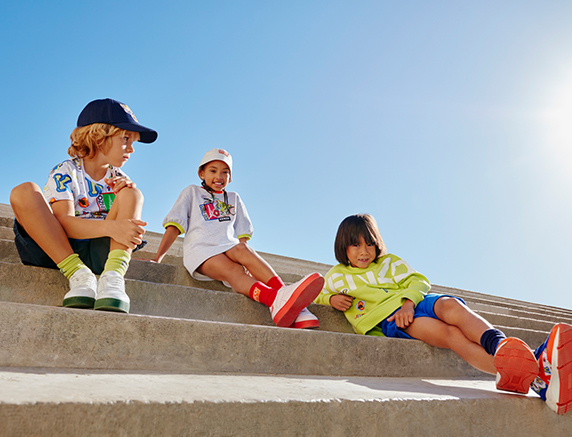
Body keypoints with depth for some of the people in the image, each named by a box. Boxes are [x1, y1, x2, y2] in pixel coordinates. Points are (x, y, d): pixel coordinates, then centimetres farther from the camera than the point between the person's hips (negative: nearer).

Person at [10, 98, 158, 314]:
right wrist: (111, 227, -34)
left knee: (131, 194, -14)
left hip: (99, 253, 3)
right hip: (55, 250, -2)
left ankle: (113, 276, -37)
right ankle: (79, 276, -30)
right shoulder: (65, 172, -1)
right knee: (24, 192, -22)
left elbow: (131, 221, 4)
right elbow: (65, 224, -17)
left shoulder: (117, 178, 14)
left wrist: (130, 190, -14)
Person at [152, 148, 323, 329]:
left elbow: (242, 236, 20)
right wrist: (157, 258, 3)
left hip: (230, 247, 3)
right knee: (234, 272, -34)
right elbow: (174, 227, 13)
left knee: (242, 249, -35)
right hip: (201, 249, -3)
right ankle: (275, 300, -65)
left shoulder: (233, 198, 30)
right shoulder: (192, 192, 23)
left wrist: (242, 250, 0)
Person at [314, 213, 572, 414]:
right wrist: (332, 300, 3)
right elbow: (317, 296, 29)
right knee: (448, 333, -34)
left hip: (414, 303, 4)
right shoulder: (336, 277, 19)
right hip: (387, 322, -4)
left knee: (451, 306, -35)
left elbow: (418, 281, 15)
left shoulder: (390, 262, 24)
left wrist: (409, 301, -9)